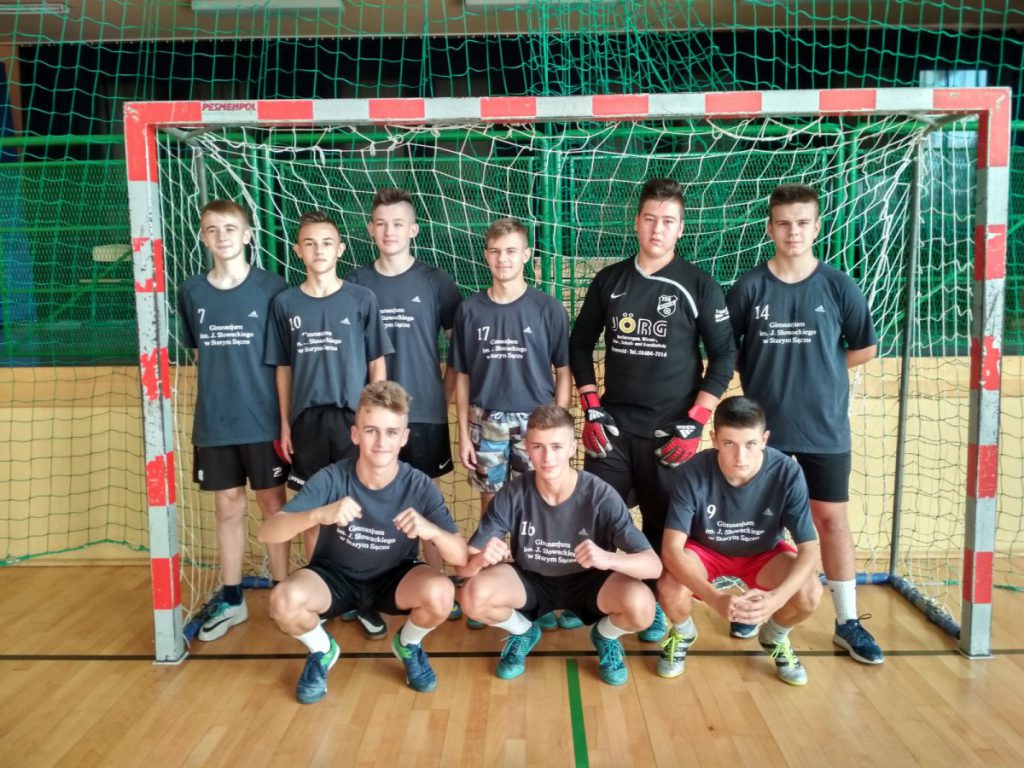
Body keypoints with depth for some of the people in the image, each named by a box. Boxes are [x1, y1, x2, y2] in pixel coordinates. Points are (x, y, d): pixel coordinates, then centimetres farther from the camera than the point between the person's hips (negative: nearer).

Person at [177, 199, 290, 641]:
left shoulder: (272, 288, -6)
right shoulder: (191, 292, 3)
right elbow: (198, 353, 14)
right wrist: (220, 386, 6)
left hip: (264, 420, -3)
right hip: (214, 423, 3)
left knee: (273, 506, 8)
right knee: (228, 508, 12)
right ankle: (231, 600, 26)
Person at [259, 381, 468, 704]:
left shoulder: (419, 486, -21)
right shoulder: (331, 479, -22)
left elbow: (461, 557, -22)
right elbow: (268, 532, -28)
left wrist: (431, 531, -46)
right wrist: (319, 514, -48)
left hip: (394, 578, 0)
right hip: (334, 576, 0)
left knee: (440, 592, -31)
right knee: (284, 600, -31)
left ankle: (408, 645, 6)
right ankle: (322, 651, 6)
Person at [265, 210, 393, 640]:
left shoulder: (362, 299, -1)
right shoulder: (285, 304, 4)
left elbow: (377, 363, 2)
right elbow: (283, 368, 8)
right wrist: (285, 424, 6)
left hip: (354, 416, -2)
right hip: (307, 420, 2)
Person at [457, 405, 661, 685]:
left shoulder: (600, 495, -25)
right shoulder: (513, 494, -22)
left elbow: (654, 565, -28)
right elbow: (463, 564, -19)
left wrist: (608, 559, -49)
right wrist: (480, 559, -44)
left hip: (586, 582, -1)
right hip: (531, 580, 1)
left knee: (641, 605, -31)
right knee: (474, 596, -28)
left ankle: (605, 636, 7)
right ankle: (523, 632, 8)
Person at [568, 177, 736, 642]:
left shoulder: (699, 286, -3)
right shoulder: (610, 280, 5)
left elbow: (723, 356, -2)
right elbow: (580, 345, 10)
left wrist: (695, 422, -9)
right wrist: (591, 410, 1)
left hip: (671, 430, -2)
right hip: (612, 425, 2)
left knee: (663, 525, 8)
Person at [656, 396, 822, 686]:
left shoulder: (787, 474, -28)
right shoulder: (694, 473, -31)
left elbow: (809, 548, -26)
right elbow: (672, 548, -32)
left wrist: (776, 597, -44)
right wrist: (714, 597, -47)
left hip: (764, 552, 1)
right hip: (705, 550, -1)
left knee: (809, 594, -26)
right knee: (670, 589, -31)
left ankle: (775, 637, 11)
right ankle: (682, 634, 8)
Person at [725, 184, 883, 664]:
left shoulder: (838, 287, -3)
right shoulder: (749, 287, -3)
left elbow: (865, 349, 7)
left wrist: (818, 369, 1)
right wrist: (763, 376, -3)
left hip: (825, 427, 0)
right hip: (764, 427, 1)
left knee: (831, 520, 6)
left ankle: (848, 623, 21)